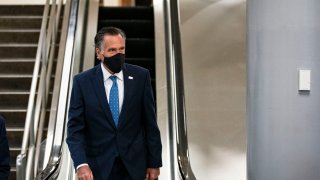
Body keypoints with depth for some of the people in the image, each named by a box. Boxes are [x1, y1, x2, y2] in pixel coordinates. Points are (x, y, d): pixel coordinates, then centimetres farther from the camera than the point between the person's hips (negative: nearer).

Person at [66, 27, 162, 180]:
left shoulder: (140, 76, -3)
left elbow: (150, 123, 0)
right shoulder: (82, 82, -6)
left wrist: (154, 163, -1)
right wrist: (81, 164, -22)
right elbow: (75, 128, -8)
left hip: (134, 167, 1)